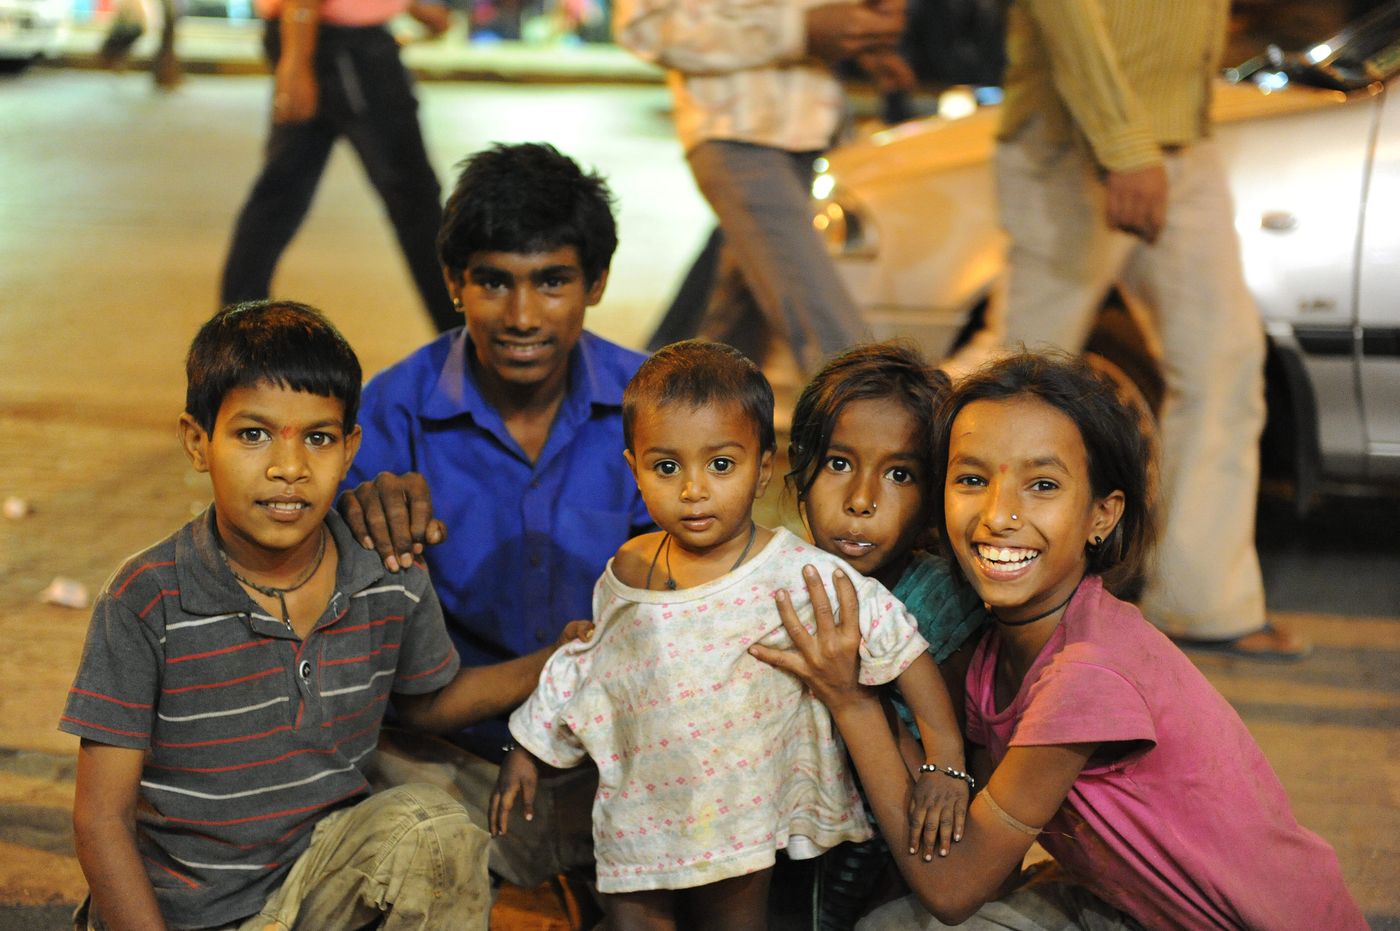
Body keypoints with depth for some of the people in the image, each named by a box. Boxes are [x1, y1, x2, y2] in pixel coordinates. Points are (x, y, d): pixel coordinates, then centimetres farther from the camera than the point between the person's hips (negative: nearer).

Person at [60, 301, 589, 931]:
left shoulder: (392, 586, -7)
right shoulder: (148, 599, -19)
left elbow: (426, 702, 15)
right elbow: (102, 818, -15)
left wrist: (552, 664, 1)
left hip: (316, 873, 3)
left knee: (430, 824, -23)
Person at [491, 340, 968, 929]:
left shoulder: (798, 575, -19)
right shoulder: (627, 573, -5)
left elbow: (903, 646, -16)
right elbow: (590, 666, 11)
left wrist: (944, 761, -18)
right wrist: (528, 749, 17)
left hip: (743, 807, -3)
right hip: (644, 805, 3)